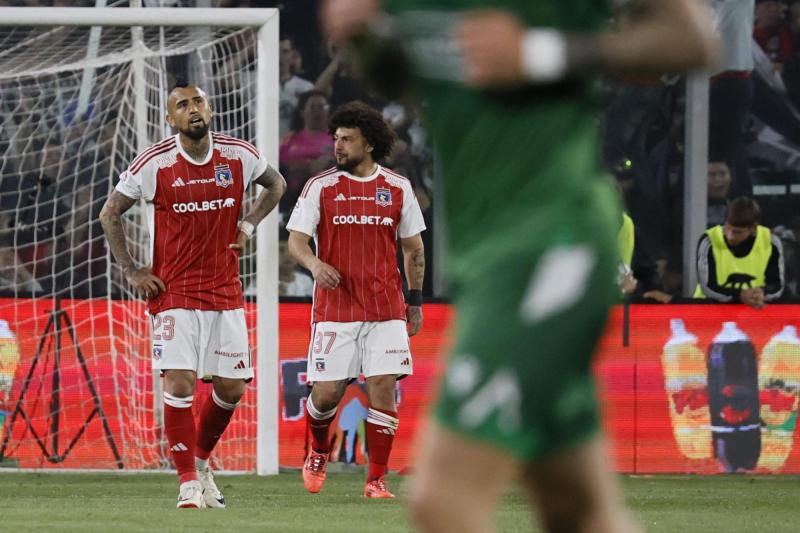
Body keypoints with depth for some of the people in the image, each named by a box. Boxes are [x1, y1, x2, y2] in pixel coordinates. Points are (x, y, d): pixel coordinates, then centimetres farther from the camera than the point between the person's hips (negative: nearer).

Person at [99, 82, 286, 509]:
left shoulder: (239, 156, -2)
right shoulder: (154, 164, -9)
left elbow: (276, 184, 20)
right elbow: (109, 214, 1)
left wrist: (247, 225, 5)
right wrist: (131, 271, -3)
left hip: (225, 292, 3)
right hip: (174, 293, -3)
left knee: (230, 388, 5)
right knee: (179, 383, -14)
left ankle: (200, 461, 30)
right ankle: (188, 481, -5)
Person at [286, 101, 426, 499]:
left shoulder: (398, 188, 7)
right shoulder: (320, 187, 2)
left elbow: (413, 248, 16)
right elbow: (296, 239, -1)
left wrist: (415, 300, 14)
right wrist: (314, 263, -23)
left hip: (386, 309, 1)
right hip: (335, 309, -1)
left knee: (383, 387, -8)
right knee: (326, 393, -3)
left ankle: (376, 479, -1)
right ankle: (318, 451, 30)